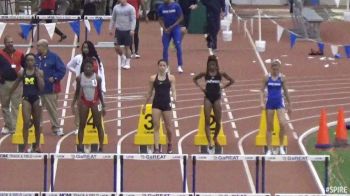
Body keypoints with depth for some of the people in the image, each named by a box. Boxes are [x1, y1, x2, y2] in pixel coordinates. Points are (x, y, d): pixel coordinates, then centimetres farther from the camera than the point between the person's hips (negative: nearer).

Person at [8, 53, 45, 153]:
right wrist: (9, 95, 19)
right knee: (26, 122, -10)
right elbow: (16, 85, 13)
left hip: (36, 98, 0)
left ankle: (37, 145, 23)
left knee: (37, 123, 10)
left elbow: (41, 87, -7)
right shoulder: (22, 72, 0)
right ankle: (25, 146, -7)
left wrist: (38, 76, -15)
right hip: (26, 98, 0)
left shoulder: (39, 72, -2)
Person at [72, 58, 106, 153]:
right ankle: (80, 147, 10)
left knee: (98, 125, 3)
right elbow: (77, 92, 3)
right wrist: (73, 104, -1)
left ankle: (101, 147, 8)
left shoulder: (97, 78, -8)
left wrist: (103, 106, 3)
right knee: (82, 125, 4)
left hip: (95, 103, -1)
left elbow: (100, 92, 1)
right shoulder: (80, 78, -5)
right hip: (84, 103, 1)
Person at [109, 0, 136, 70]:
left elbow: (133, 20, -9)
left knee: (127, 47, 1)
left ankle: (127, 63, 12)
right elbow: (113, 19, 15)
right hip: (118, 30, 4)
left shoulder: (130, 8, -6)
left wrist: (132, 29, -19)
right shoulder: (116, 7, 7)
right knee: (117, 47, 1)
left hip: (127, 31, -4)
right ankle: (123, 57, 28)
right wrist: (110, 28, 11)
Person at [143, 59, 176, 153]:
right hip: (156, 104, 0)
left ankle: (169, 144, 34)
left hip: (166, 103, 0)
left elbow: (173, 90, -5)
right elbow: (149, 93, 10)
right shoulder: (153, 78, 3)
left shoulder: (171, 78, 1)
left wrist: (174, 97, -27)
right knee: (156, 126, -6)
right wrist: (145, 105, 13)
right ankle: (156, 148, -8)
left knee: (168, 126, 8)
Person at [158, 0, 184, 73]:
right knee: (165, 47, 1)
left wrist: (173, 26, -12)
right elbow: (160, 19, 6)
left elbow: (181, 17, -4)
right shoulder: (161, 7, -1)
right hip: (166, 30, 2)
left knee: (178, 46, -9)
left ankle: (180, 66, -3)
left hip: (176, 29, -2)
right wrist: (164, 29, -8)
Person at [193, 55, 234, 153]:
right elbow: (195, 79, 14)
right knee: (207, 122, -6)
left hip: (217, 98, 0)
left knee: (218, 122, 4)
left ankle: (215, 138, 31)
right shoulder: (205, 74, 0)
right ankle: (209, 142, -8)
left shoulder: (220, 74, -1)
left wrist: (223, 86, -1)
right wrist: (200, 87, 2)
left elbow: (232, 81, 7)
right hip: (208, 98, 0)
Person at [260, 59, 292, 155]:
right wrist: (262, 102, -13)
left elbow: (285, 91, 7)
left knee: (283, 124, -16)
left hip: (279, 102, 0)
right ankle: (269, 149, 12)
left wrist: (289, 104, 11)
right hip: (270, 102, 0)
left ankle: (281, 146, 2)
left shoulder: (282, 77, 0)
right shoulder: (267, 78, -1)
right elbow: (262, 90, 0)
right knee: (269, 127, 5)